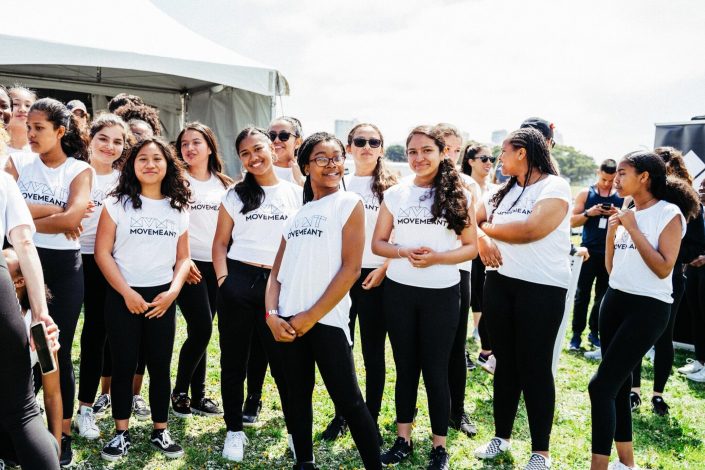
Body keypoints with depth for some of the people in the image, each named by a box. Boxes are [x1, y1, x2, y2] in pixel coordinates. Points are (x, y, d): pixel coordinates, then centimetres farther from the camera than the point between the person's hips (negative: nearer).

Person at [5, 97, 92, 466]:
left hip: (64, 267, -2)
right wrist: (55, 213, -15)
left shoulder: (80, 170, -1)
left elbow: (72, 218, -18)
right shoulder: (17, 162, 5)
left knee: (60, 352, 6)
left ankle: (63, 433, 21)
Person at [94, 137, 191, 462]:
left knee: (160, 366, 7)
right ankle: (121, 433, 21)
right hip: (122, 296, -2)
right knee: (124, 365, 6)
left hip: (162, 297, 2)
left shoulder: (178, 208, 6)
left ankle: (160, 431, 21)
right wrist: (127, 292, -12)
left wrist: (172, 291, -8)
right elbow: (102, 252, -6)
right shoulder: (117, 203, -2)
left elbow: (183, 258, 8)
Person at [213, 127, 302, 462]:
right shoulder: (235, 195, 9)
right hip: (238, 281, 1)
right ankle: (234, 430, 25)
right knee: (234, 360, 9)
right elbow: (220, 242, 9)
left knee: (283, 360, 2)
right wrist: (223, 278, -4)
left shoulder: (296, 194, 7)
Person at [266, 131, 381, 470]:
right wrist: (271, 314, -4)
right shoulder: (296, 214, 14)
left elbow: (351, 268, -11)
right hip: (288, 322, 5)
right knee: (297, 395, 15)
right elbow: (277, 271, 12)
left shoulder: (349, 204, -2)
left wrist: (311, 316, -12)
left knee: (347, 399, -1)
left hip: (326, 321, -5)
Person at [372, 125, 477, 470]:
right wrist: (404, 252, -15)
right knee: (405, 366, 12)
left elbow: (471, 247, -1)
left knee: (435, 370, 6)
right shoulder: (395, 194, 2)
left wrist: (437, 257, -18)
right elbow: (377, 243, 4)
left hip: (442, 294, -2)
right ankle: (403, 439, 27)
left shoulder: (460, 196, -2)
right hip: (399, 291, 2)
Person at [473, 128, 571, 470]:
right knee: (505, 362, 13)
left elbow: (531, 230, -22)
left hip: (542, 288, -6)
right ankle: (501, 436, 27)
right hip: (499, 282, 6)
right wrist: (482, 237, -14)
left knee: (535, 367, 1)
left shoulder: (555, 186, -8)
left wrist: (488, 227, -7)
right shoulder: (505, 191, 13)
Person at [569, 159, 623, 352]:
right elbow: (573, 221, 0)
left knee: (603, 295, 8)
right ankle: (576, 334, 5)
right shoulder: (585, 193, 1)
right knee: (582, 294, -1)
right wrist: (588, 213, -18)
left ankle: (594, 332, 20)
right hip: (589, 251, -1)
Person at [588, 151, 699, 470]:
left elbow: (663, 269, -18)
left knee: (601, 386, -12)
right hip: (614, 301, 7)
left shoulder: (669, 214, -9)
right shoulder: (626, 214, 10)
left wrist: (633, 229, -16)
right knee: (618, 385, 12)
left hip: (648, 309, -7)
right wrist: (611, 232, -1)